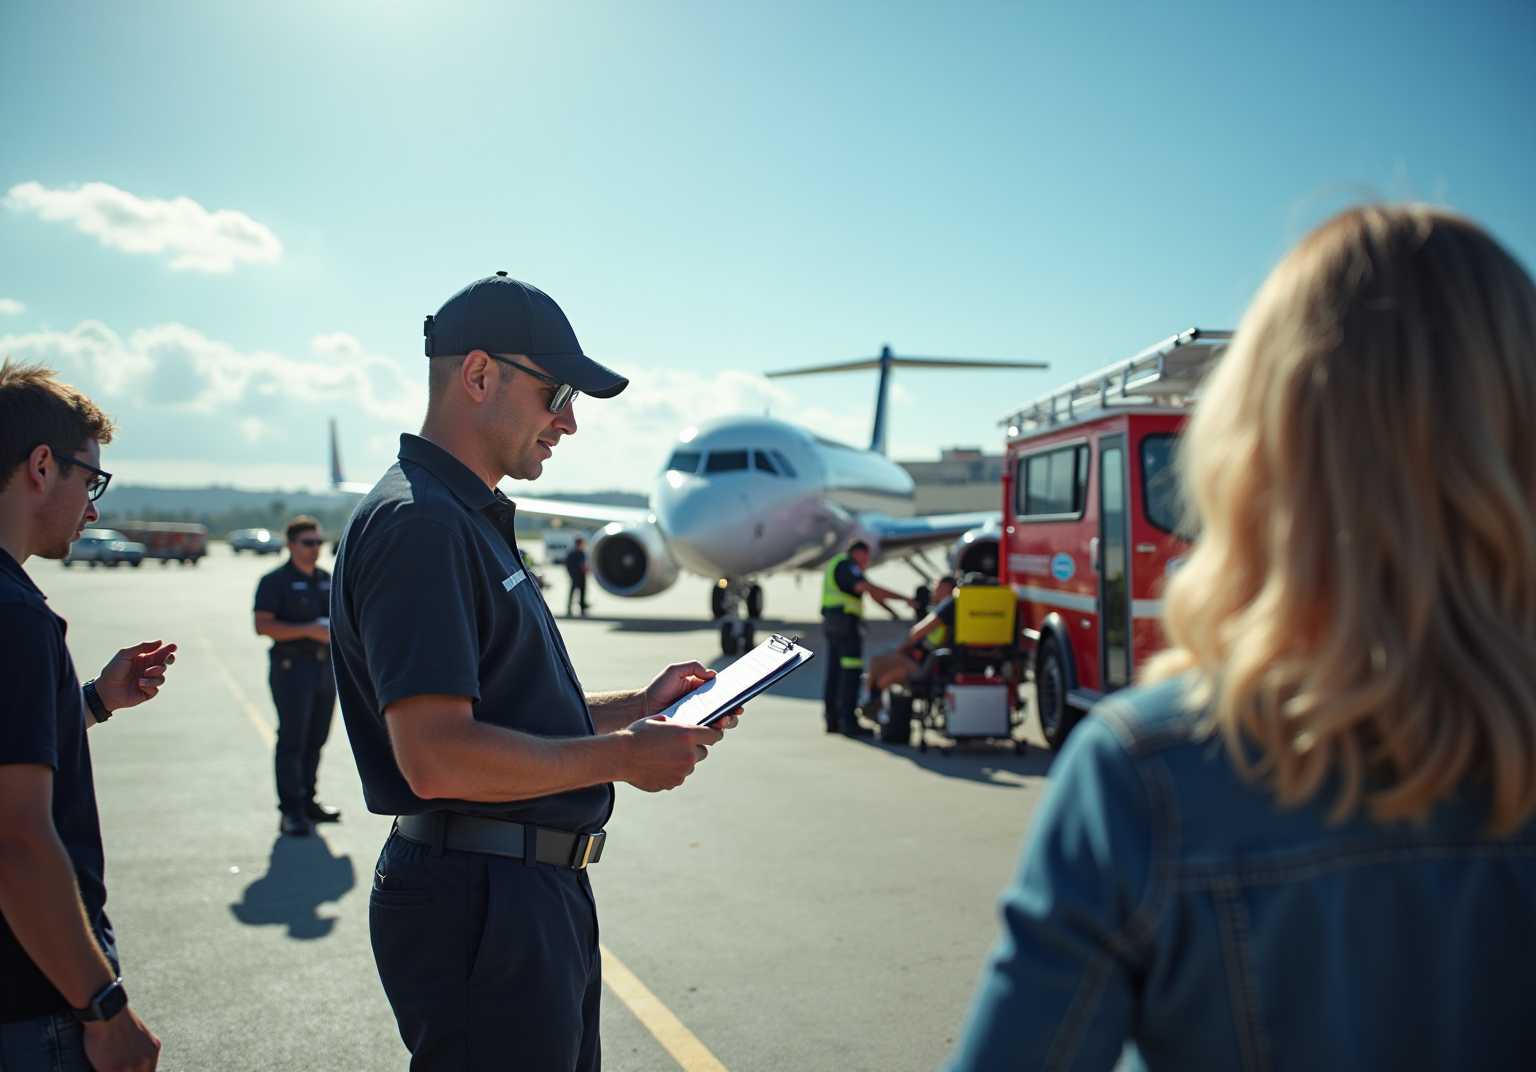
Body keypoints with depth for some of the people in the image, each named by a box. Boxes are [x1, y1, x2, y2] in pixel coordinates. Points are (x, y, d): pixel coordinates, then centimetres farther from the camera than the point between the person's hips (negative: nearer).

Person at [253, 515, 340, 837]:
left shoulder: (326, 579, 15)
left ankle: (307, 801, 22)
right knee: (292, 740, -6)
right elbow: (263, 625, -14)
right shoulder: (275, 580, -5)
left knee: (316, 739, 11)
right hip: (291, 667, -6)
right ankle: (291, 811, -3)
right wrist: (309, 630, -21)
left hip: (325, 666, 7)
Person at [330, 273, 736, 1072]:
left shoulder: (471, 521, 15)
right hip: (480, 907, -10)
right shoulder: (417, 523, -19)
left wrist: (638, 705, 9)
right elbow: (438, 759, -27)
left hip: (541, 894, 11)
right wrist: (620, 756, -18)